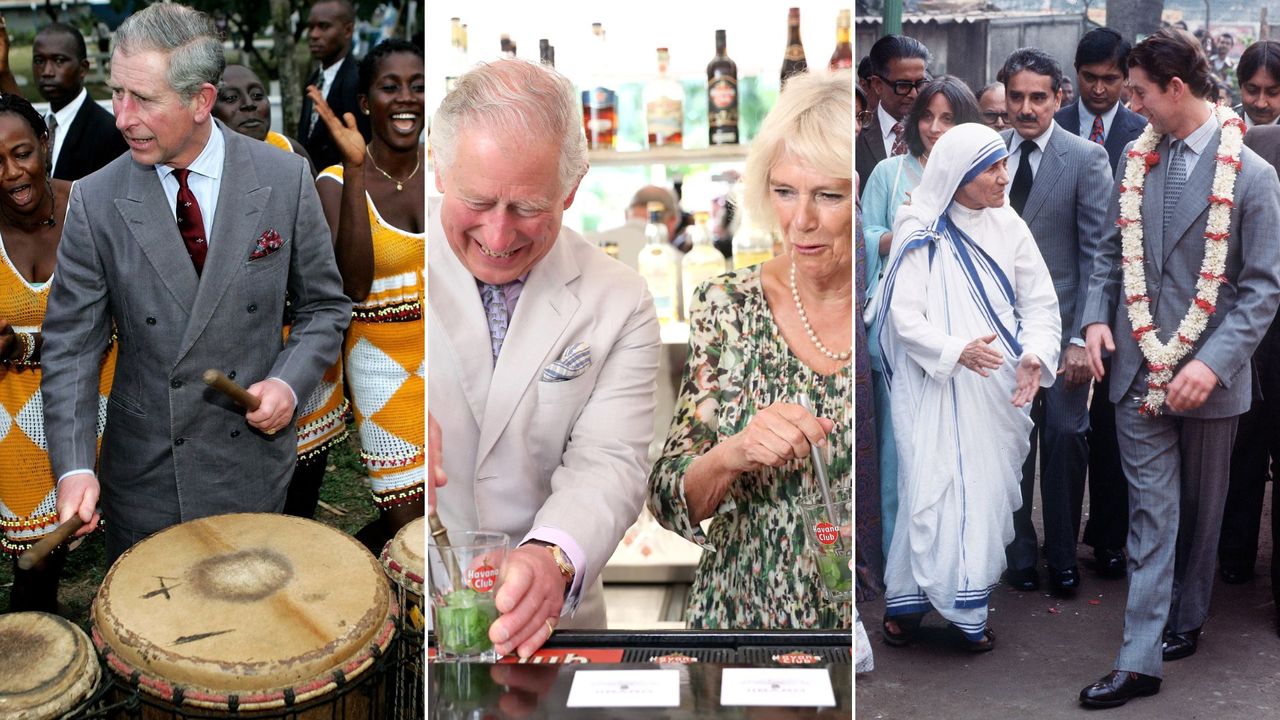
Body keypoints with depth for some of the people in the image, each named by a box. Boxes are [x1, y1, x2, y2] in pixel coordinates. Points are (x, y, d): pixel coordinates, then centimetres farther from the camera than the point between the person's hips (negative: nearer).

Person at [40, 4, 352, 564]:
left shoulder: (284, 179, -7)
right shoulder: (96, 201, -8)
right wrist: (73, 467, -17)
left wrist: (290, 381, -14)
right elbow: (70, 344, -5)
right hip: (143, 472, 0)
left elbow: (324, 305, 3)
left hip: (253, 457, 0)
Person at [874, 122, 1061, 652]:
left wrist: (1035, 355, -14)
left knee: (986, 494, 5)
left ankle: (970, 607, 17)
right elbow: (904, 315, -8)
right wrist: (957, 350, -23)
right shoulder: (919, 233, -2)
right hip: (936, 389, -3)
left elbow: (1040, 303, 6)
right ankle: (908, 599, 7)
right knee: (932, 490, -8)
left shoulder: (1008, 227, 6)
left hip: (999, 390, 3)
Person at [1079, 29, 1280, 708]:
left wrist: (1213, 363, -19)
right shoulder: (1136, 161, 5)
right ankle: (1139, 661, 4)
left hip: (1207, 377, -2)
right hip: (1140, 368, 2)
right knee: (1151, 512, 2)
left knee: (1198, 508, 16)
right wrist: (1097, 318, -4)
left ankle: (1185, 620, 37)